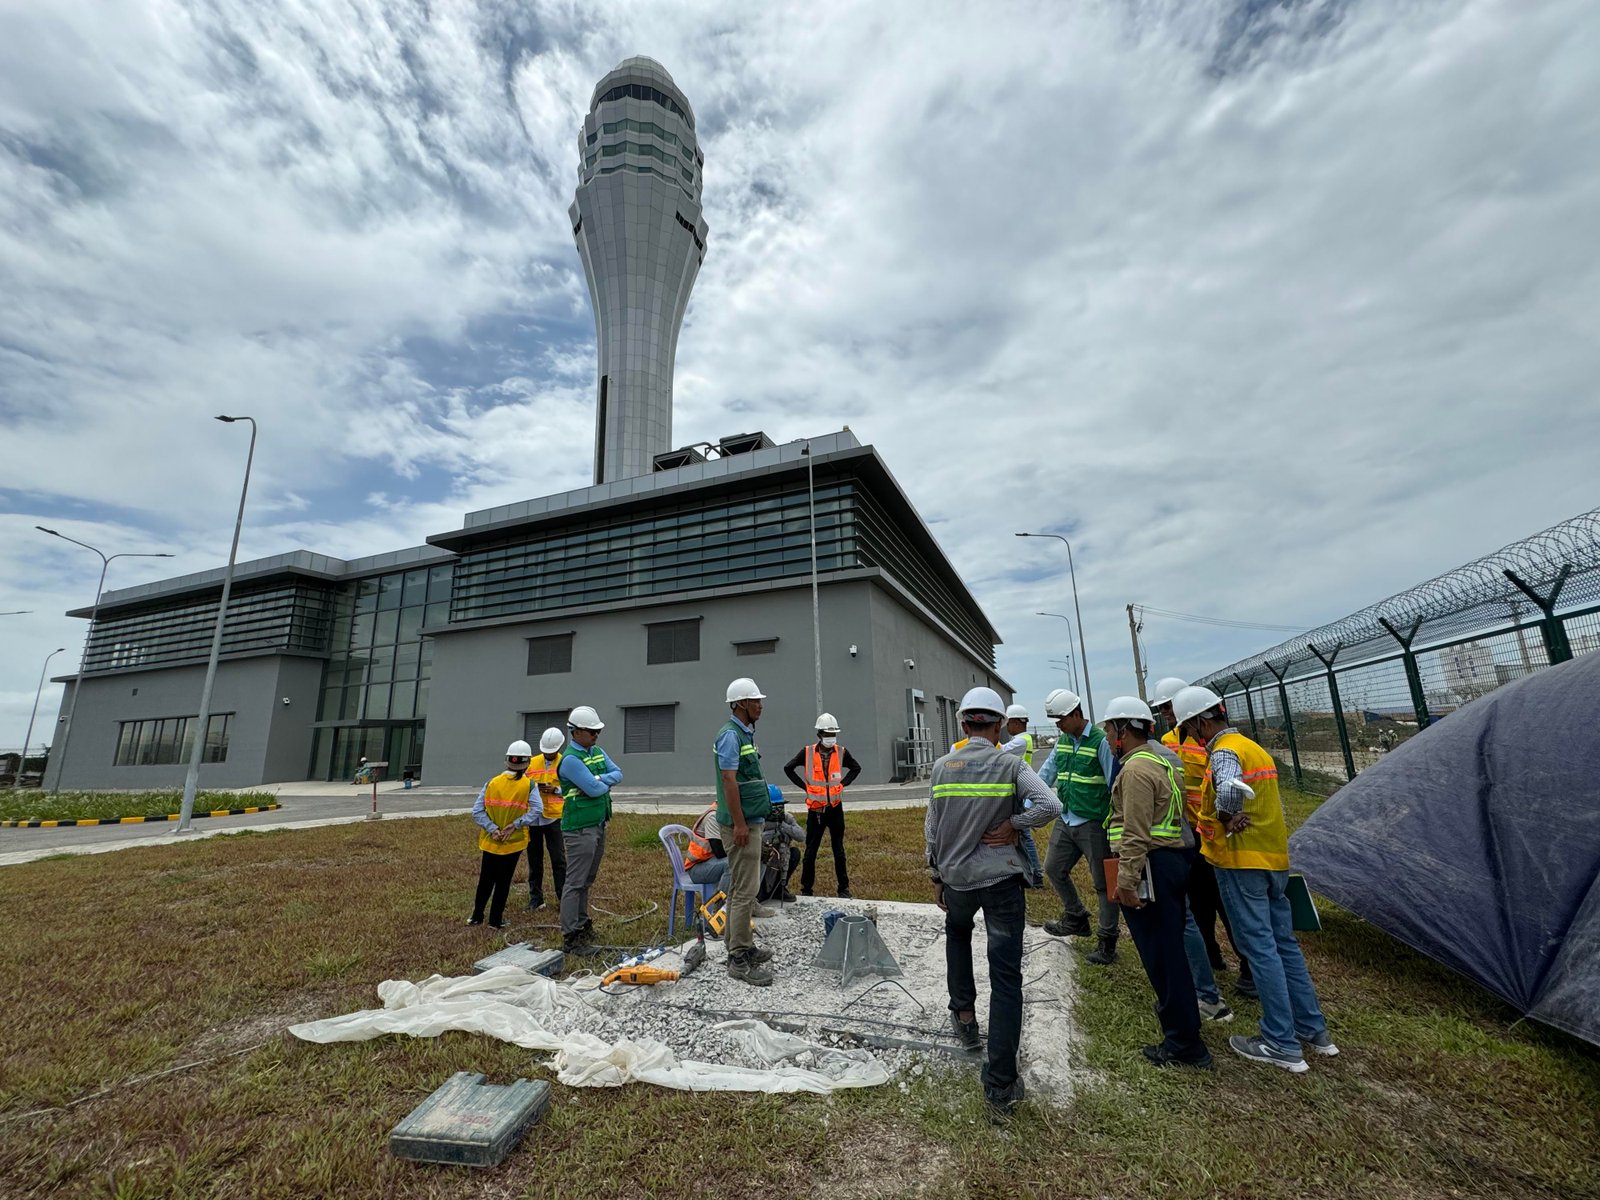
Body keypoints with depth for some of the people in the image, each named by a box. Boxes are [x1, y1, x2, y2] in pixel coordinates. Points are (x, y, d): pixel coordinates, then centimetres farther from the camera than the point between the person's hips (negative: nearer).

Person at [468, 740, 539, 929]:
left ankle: (477, 916, 32)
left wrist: (492, 829, -11)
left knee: (485, 880, 20)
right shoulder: (529, 785, -11)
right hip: (514, 842, -3)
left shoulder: (492, 782, -3)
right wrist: (515, 825, -18)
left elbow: (477, 811, -7)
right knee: (503, 882, 11)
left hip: (490, 841, 3)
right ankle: (495, 920, 18)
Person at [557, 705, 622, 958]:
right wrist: (607, 783, -2)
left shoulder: (598, 752, 12)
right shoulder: (570, 759, -16)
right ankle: (570, 938, 2)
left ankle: (582, 924, 29)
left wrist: (600, 779, -12)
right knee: (575, 883, -3)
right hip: (580, 829, -9)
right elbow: (594, 789, -22)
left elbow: (618, 773, 6)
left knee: (587, 880, 17)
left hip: (599, 825, 9)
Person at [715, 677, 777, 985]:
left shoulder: (745, 733, 14)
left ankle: (743, 946, 27)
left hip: (751, 821, 10)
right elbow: (728, 780, -22)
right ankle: (739, 960, 1)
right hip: (742, 824, -10)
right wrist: (739, 823, -23)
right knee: (744, 891, -6)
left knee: (741, 888, 16)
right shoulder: (731, 734, -17)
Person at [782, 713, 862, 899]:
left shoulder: (841, 752, 0)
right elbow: (788, 768, 3)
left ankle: (844, 888, 20)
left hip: (835, 807, 2)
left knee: (839, 850, 10)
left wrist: (843, 783, 3)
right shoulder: (807, 751, -6)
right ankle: (806, 889, 16)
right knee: (811, 850, 5)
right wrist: (805, 786, -3)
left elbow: (856, 768, 15)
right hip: (815, 808, -2)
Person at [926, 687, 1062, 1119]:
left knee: (957, 933, 34)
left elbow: (932, 828, 3)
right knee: (1005, 978, 4)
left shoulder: (943, 766, -3)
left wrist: (936, 876, 13)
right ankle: (1001, 1086, 7)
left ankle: (964, 1015, 37)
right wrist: (1012, 826, -9)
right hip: (1002, 880, -2)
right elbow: (1050, 805, -23)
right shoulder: (1010, 764, -10)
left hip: (956, 878, 3)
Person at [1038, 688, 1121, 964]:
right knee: (1053, 869, 14)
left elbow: (1115, 785, -16)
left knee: (1103, 883, 6)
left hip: (1094, 824, -7)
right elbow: (1046, 775, 12)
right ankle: (1076, 918, 35)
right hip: (1066, 822, 7)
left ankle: (1108, 943, 20)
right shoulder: (1062, 741, 7)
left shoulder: (1100, 741, -15)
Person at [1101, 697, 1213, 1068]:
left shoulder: (1137, 769, -19)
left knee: (1161, 953, 1)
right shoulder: (1165, 759, 12)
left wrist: (1126, 881, -21)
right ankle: (1175, 1008, 40)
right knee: (1170, 946, 23)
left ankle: (1184, 1044, 12)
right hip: (1175, 858, 10)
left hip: (1152, 866, -10)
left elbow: (1136, 834, -24)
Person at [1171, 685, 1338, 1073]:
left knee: (1260, 949, 0)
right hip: (1274, 860, 9)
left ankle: (1282, 1044, 9)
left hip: (1241, 863, -9)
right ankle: (1313, 1028, 28)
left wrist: (1226, 821, -21)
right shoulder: (1255, 748, 13)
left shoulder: (1224, 752, -18)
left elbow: (1230, 790, -38)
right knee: (1284, 943, 18)